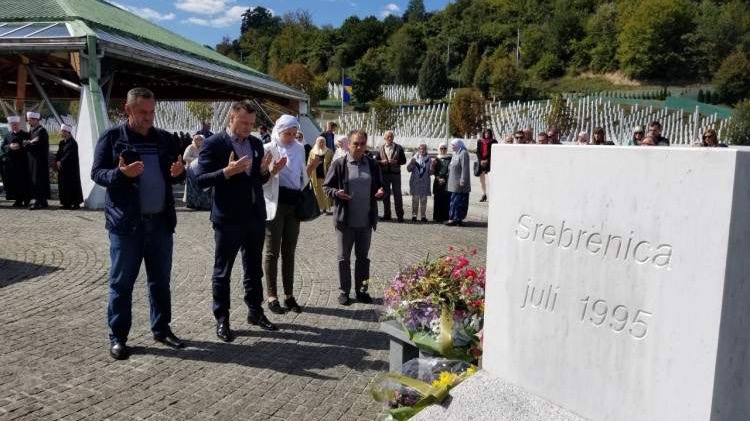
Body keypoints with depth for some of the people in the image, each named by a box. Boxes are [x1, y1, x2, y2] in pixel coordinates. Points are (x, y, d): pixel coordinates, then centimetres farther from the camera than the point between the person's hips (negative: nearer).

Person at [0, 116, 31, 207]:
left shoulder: (25, 135, 4)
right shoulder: (7, 135, 15)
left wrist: (20, 147, -19)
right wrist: (10, 146, -12)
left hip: (22, 163, -3)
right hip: (10, 162, 3)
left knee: (23, 181, -4)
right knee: (13, 182, 0)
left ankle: (26, 200, 3)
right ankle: (18, 200, 7)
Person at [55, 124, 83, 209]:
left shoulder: (72, 143, -12)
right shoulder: (62, 142, 12)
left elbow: (69, 155, -17)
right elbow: (58, 154, 10)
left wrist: (61, 162, -13)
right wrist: (57, 162, -6)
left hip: (71, 169, -8)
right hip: (62, 168, 8)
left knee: (72, 184, -4)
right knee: (63, 185, 7)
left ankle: (75, 203, 1)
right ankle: (66, 202, 13)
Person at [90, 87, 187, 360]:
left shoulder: (164, 139, 11)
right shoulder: (112, 137, -1)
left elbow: (176, 173, 17)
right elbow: (96, 173, -4)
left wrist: (179, 172, -7)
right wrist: (121, 173, -24)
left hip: (160, 222, 4)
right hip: (125, 223, -4)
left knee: (161, 280, 12)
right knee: (121, 282, 4)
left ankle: (162, 329, 25)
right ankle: (117, 337, 16)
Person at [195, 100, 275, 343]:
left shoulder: (256, 143, 9)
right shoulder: (214, 144, -9)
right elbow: (201, 180, -12)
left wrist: (264, 169, -6)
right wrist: (227, 171, -26)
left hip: (256, 216, 6)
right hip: (228, 218, -6)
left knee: (254, 269, 15)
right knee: (222, 271, 6)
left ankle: (255, 312, 29)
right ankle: (222, 320, 17)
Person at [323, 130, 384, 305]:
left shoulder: (372, 164, 5)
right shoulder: (339, 164, -4)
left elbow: (379, 185, 14)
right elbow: (326, 187, -1)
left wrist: (380, 192, -9)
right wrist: (336, 193, -21)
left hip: (366, 220, 3)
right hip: (345, 220, -3)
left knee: (363, 257, 13)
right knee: (344, 258, 8)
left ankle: (361, 290, 25)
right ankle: (344, 291, 19)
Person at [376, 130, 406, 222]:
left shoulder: (399, 147, 3)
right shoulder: (381, 148, 8)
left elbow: (404, 160, 2)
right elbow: (377, 160, 10)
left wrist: (396, 162, -15)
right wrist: (382, 162, -10)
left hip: (395, 173, -2)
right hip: (384, 173, 2)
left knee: (397, 194, -1)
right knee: (385, 195, 7)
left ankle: (400, 215, 3)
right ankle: (386, 215, 15)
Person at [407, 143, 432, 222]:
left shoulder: (429, 159, 3)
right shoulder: (414, 157, 4)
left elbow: (430, 172, 1)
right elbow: (408, 169, 3)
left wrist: (432, 166, -16)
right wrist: (412, 163, -14)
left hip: (425, 182, 0)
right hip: (415, 182, 0)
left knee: (423, 200, 3)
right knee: (415, 199, 5)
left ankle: (423, 216, 9)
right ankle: (414, 215, 12)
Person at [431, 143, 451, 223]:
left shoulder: (450, 159, 5)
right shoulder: (436, 159, 9)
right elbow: (433, 172, 5)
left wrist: (444, 179, -10)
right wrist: (438, 178, -10)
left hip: (447, 183, -1)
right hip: (437, 183, 1)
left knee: (446, 200, -4)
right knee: (438, 200, 1)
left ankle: (445, 217, -1)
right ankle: (437, 217, 8)